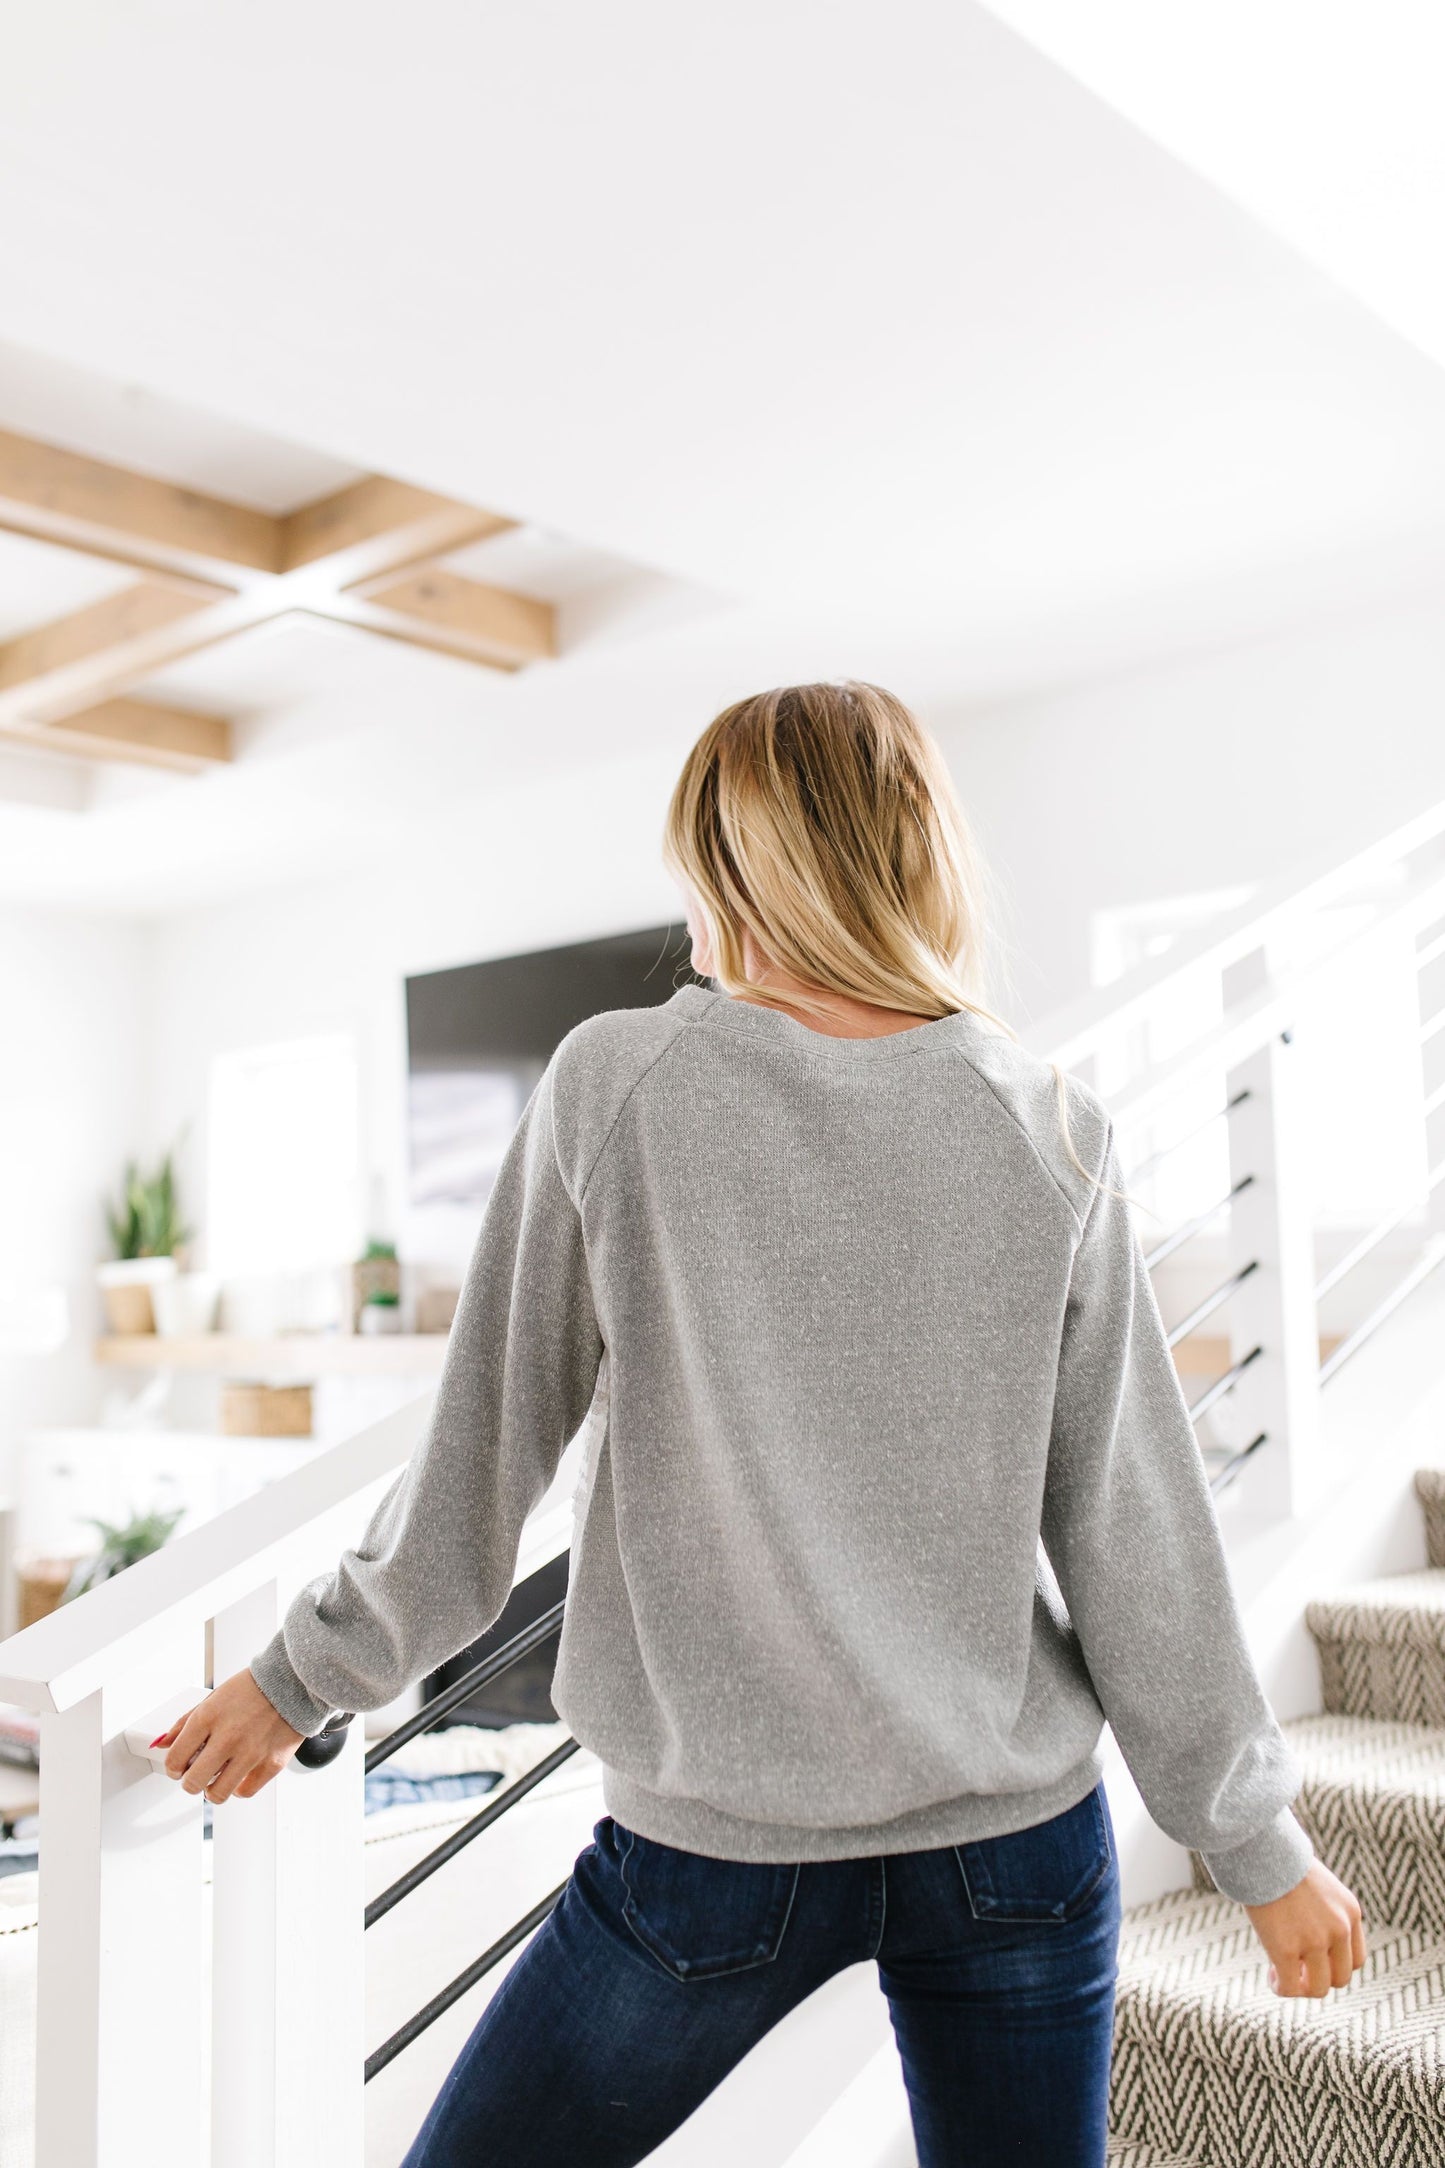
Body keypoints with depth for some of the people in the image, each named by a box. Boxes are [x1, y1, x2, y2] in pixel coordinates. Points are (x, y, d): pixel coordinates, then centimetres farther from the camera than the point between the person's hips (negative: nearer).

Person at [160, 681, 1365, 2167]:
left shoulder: (616, 1084, -10)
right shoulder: (1048, 1130, -5)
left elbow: (482, 1452, -5)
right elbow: (1133, 1531, -3)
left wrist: (305, 1676, 11)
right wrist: (1256, 1842, 9)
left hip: (719, 1843, -2)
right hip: (1018, 1828, 3)